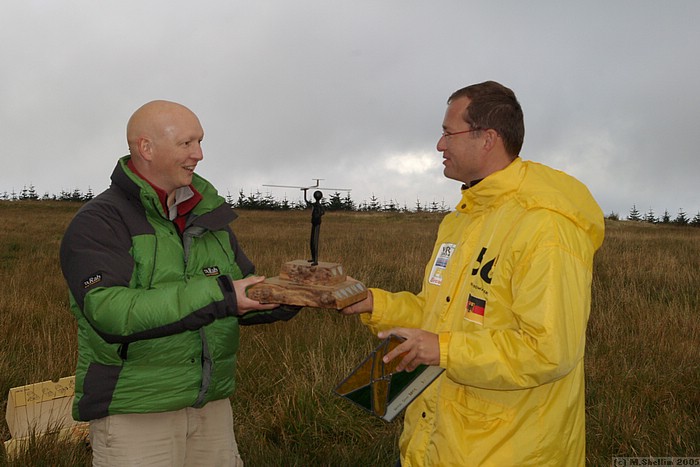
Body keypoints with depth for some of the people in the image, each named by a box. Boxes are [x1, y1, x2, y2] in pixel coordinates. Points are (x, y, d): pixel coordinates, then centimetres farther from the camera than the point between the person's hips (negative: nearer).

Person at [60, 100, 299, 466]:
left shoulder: (208, 218, 9)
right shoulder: (96, 223, -10)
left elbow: (244, 300, 12)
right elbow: (110, 312, -25)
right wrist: (217, 295, -29)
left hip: (213, 405, 6)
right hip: (133, 413, -5)